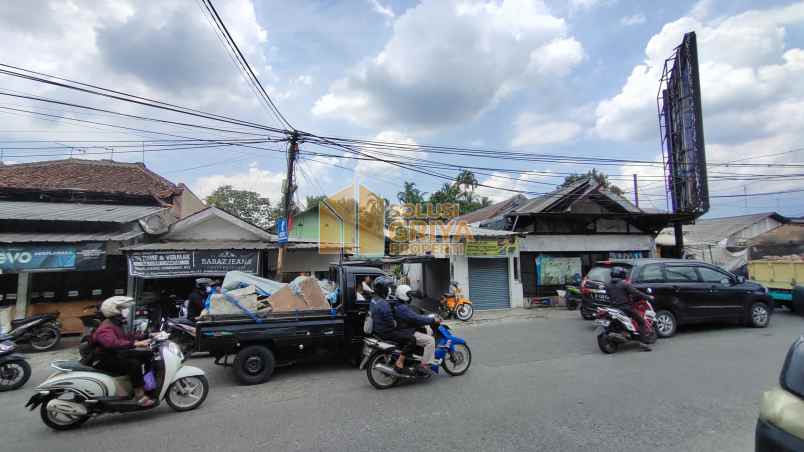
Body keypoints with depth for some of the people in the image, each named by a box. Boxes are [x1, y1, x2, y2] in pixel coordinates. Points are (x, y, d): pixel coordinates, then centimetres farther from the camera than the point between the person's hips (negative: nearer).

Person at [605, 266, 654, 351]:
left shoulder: (608, 285, 8)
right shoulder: (624, 284, -9)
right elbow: (636, 292, -11)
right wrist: (648, 297, -1)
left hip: (614, 308, 6)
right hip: (626, 307, -6)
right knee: (641, 322, 2)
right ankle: (642, 341, -8)